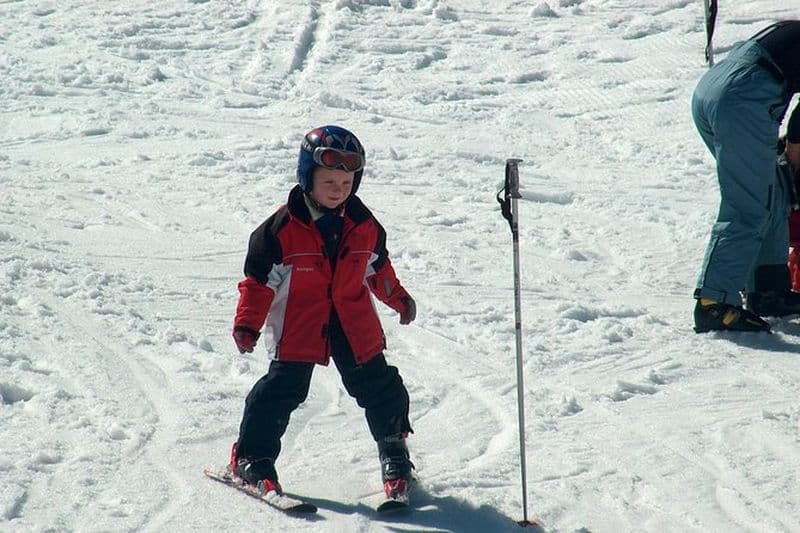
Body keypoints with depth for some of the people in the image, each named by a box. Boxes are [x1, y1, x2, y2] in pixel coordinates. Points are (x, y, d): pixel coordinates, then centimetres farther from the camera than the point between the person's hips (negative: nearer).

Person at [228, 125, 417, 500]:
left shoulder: (363, 224, 1)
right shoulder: (284, 227, -12)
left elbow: (377, 267, 19)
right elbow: (260, 278, -7)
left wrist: (398, 298, 24)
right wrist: (247, 324, -9)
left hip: (355, 328, 3)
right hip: (299, 327, -3)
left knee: (378, 385, 8)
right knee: (282, 389, -4)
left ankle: (393, 449, 28)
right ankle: (252, 457, 8)